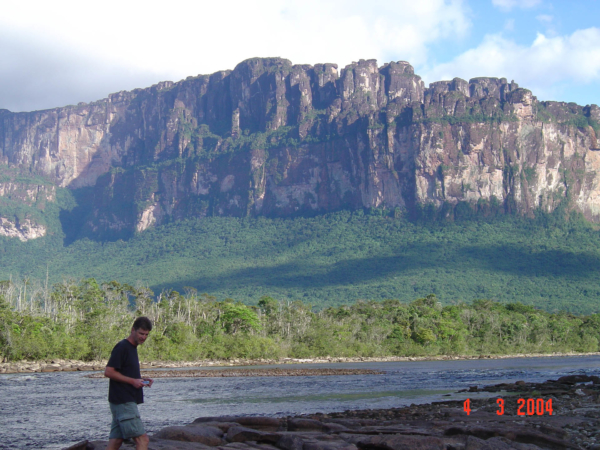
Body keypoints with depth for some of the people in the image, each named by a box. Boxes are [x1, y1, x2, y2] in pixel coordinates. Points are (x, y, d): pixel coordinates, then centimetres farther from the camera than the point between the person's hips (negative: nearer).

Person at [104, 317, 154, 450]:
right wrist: (132, 381, -16)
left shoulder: (132, 348, 18)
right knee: (142, 439, -12)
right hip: (123, 402, -10)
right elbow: (108, 371, -17)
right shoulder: (122, 347, -11)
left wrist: (141, 380, 9)